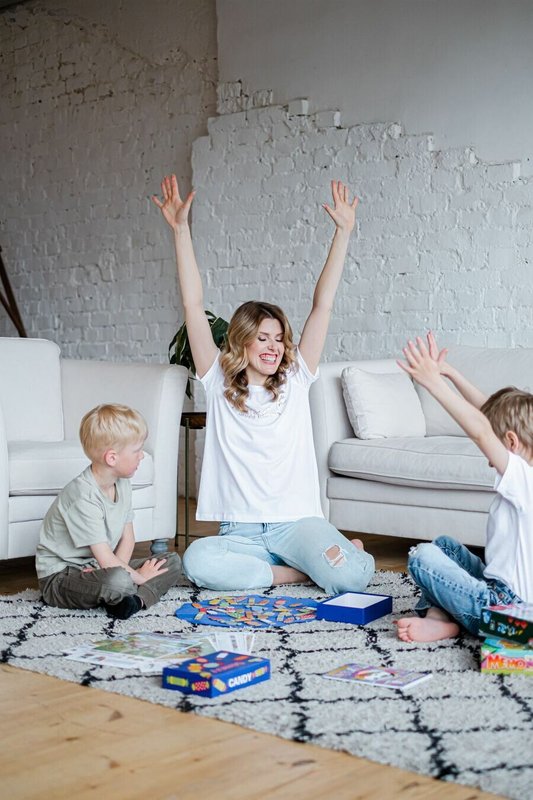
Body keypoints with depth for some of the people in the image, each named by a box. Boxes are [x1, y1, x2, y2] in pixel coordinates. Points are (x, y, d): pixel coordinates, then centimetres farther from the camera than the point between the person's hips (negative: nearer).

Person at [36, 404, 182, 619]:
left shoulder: (122, 485, 3)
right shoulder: (83, 497, -27)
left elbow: (127, 538, 4)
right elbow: (105, 559, -26)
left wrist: (118, 566, -15)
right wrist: (138, 577, -14)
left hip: (96, 568, 9)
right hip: (60, 576, -9)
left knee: (173, 562, 0)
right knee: (119, 581, -40)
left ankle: (137, 600, -23)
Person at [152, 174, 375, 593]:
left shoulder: (295, 380, 7)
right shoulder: (219, 383, 5)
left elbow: (322, 306, 2)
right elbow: (194, 306, -1)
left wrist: (343, 232, -1)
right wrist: (181, 229, -6)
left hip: (298, 522, -1)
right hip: (240, 531, 1)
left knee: (351, 576, -29)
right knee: (198, 561, -32)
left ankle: (342, 552, 6)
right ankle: (297, 571, -12)